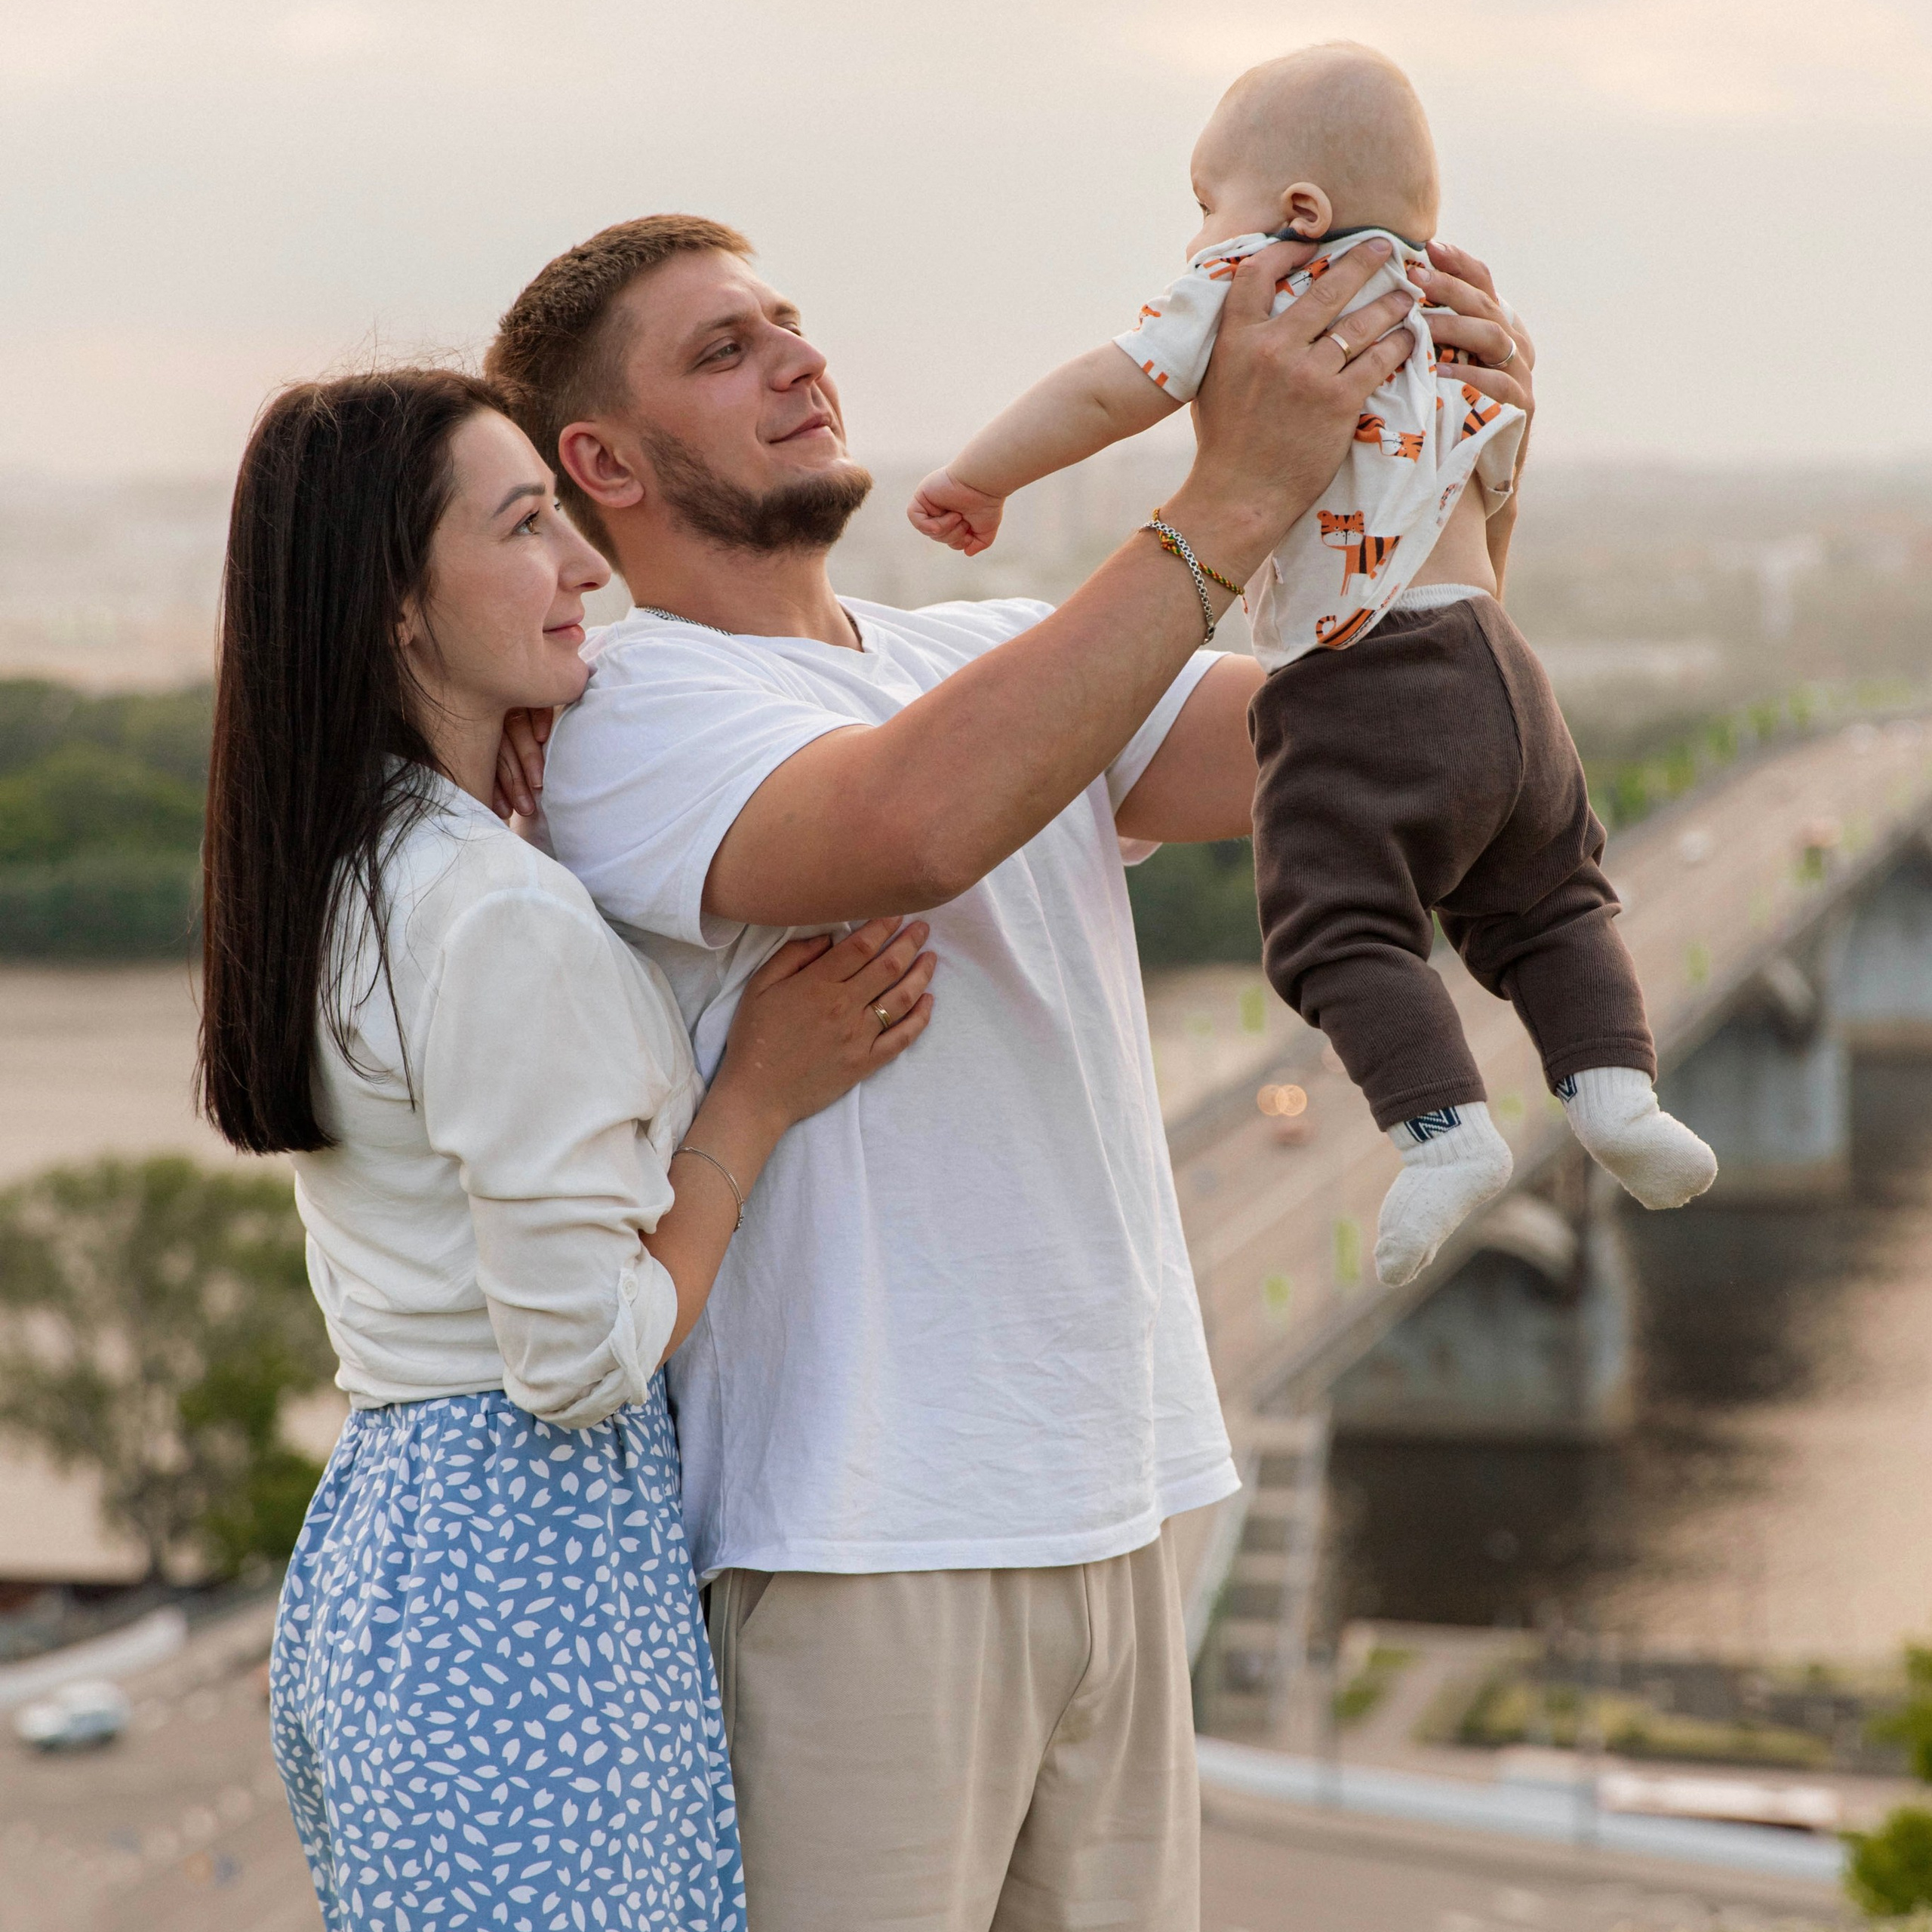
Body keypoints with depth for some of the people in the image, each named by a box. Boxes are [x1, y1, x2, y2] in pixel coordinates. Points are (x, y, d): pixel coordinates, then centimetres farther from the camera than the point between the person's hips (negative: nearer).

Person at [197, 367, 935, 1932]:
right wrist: (761, 1095, -9)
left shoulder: (346, 879, 11)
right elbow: (584, 1358, -18)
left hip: (377, 1533, 10)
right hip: (534, 1568, -10)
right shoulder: (504, 918, -18)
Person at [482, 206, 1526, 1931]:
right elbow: (917, 820, -29)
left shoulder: (1001, 660, 16)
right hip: (854, 1541, -7)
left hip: (1111, 1518, 7)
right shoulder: (626, 716, -9)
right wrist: (1230, 504, -29)